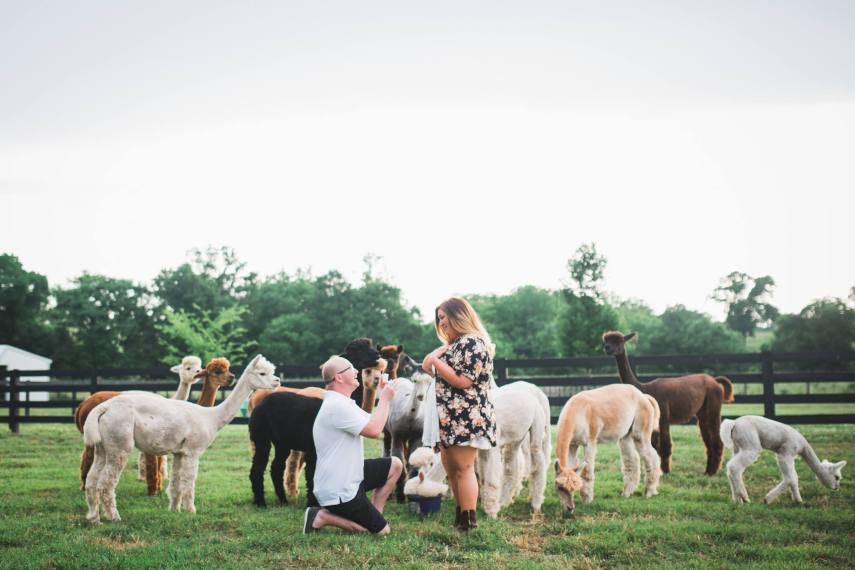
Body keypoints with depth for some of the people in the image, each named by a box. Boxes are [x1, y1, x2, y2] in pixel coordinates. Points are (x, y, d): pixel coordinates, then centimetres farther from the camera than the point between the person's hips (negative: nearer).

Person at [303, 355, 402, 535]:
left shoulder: (343, 403, 12)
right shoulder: (337, 406, -23)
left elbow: (373, 424, 15)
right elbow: (374, 430, -26)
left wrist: (383, 397, 5)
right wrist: (385, 399, -13)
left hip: (350, 476, 10)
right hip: (338, 491, -10)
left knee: (395, 465, 14)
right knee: (382, 531, -5)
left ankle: (373, 513, 15)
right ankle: (323, 517, -3)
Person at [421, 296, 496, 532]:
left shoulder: (473, 343, -13)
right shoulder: (455, 344, 19)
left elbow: (463, 381, -19)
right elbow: (427, 367, 22)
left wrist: (436, 361, -14)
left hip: (467, 417, -10)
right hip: (449, 418, 10)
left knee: (463, 468, -9)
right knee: (450, 469, 13)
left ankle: (469, 521, -6)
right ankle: (460, 516, 20)